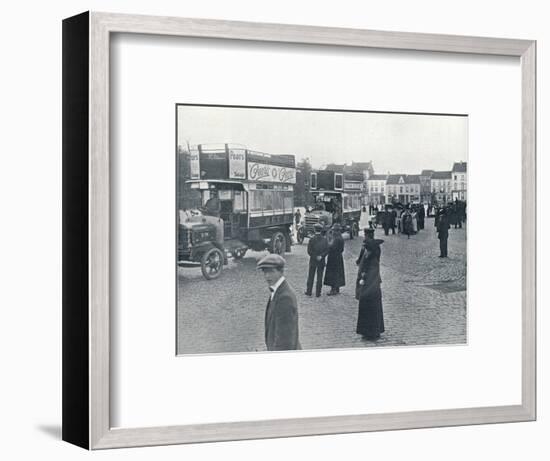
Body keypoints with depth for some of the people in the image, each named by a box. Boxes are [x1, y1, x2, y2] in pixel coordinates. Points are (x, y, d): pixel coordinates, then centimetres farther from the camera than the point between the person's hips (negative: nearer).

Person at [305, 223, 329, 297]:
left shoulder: (312, 239, -10)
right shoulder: (324, 239, -3)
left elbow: (309, 251, -13)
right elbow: (327, 250, -7)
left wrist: (315, 257, -5)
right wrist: (321, 256, -8)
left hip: (313, 260, -1)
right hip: (321, 261, 2)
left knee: (311, 276, 10)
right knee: (319, 277, 7)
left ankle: (309, 292, 13)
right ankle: (318, 293, 8)